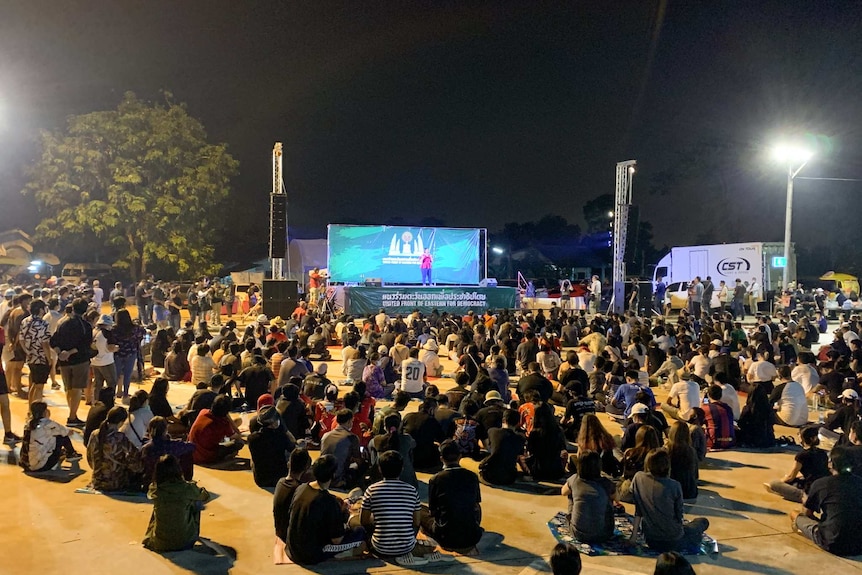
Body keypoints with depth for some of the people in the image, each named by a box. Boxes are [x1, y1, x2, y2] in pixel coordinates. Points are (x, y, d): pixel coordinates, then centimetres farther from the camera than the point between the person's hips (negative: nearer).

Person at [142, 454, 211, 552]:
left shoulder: (155, 489, -12)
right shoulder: (187, 488, -17)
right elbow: (205, 497, 4)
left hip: (159, 544, 2)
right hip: (184, 542, -2)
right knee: (196, 503, 17)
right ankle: (193, 538, 35)